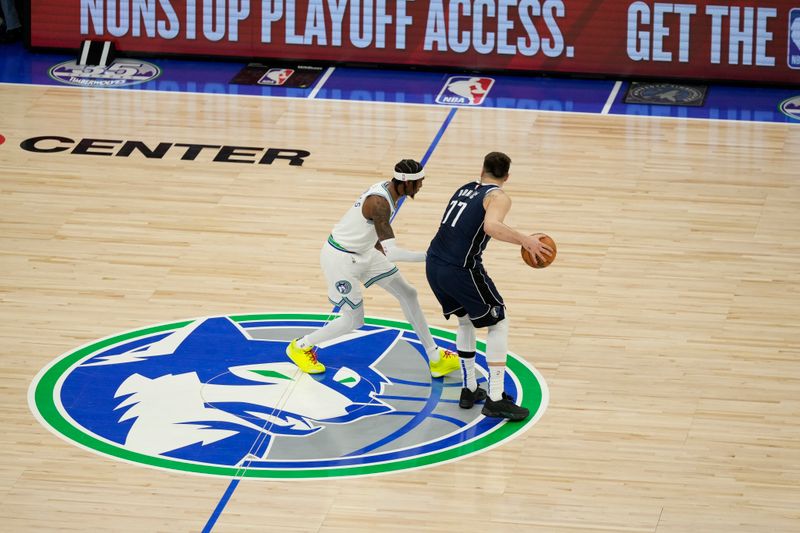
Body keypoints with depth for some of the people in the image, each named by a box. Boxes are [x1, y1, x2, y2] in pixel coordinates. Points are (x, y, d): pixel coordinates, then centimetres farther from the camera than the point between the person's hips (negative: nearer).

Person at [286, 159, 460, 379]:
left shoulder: (387, 188, -3)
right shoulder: (380, 202, -33)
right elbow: (391, 253, -37)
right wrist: (430, 256, -35)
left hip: (363, 251, 10)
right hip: (341, 257, -10)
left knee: (407, 294, 9)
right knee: (353, 320, 0)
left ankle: (435, 358, 17)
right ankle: (300, 346, 23)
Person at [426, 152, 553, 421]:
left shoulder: (465, 189, 18)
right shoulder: (498, 197, -5)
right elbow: (491, 226, -26)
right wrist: (525, 240, -21)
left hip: (433, 265, 7)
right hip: (461, 270, -7)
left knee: (465, 320, 28)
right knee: (499, 324, 8)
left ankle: (469, 389, 28)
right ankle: (495, 399, 1)